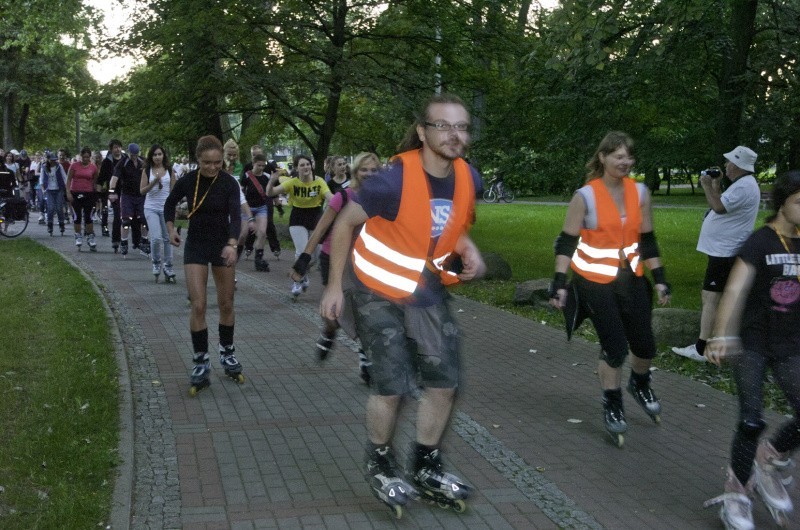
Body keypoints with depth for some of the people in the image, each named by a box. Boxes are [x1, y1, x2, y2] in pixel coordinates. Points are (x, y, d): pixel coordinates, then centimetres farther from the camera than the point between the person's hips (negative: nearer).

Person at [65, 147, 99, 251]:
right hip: (76, 194, -1)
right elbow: (68, 180, 1)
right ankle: (78, 237, 13)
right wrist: (68, 192, -7)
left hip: (88, 194, 1)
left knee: (88, 217, 0)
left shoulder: (93, 168, 3)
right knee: (77, 216, 4)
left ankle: (90, 237, 5)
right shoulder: (74, 166, -1)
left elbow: (95, 181, 11)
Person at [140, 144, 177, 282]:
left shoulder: (169, 171, 5)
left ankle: (168, 268, 12)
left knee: (167, 238, 4)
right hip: (151, 208, -1)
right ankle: (156, 263, 10)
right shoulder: (147, 171, 2)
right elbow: (142, 191, -1)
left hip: (166, 208, 2)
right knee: (156, 238, -14)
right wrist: (154, 182, -15)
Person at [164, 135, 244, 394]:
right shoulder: (187, 181, -11)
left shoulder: (229, 183, -15)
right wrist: (171, 228, -3)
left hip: (224, 244, 0)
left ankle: (227, 353, 28)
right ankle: (201, 363, 1)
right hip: (195, 246, 0)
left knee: (226, 304, 8)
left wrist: (232, 244, -41)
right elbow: (170, 203, 9)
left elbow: (235, 215, -26)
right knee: (198, 306, -8)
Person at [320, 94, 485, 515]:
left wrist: (468, 250, -8)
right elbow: (345, 223, -13)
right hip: (379, 292, -6)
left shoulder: (469, 178, -8)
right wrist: (334, 286, -10)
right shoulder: (395, 180, -26)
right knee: (392, 385, -6)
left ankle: (425, 467, 25)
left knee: (445, 381, 6)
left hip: (427, 291, 6)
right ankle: (380, 465, 20)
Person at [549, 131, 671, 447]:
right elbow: (566, 242, -10)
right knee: (615, 347, -5)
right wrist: (559, 283, -16)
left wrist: (659, 278, 5)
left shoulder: (640, 192, -1)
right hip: (595, 281, -4)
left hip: (631, 278, 5)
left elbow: (647, 240, 8)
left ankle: (639, 385, 41)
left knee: (645, 344, 8)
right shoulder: (585, 196, -14)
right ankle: (612, 407, 18)